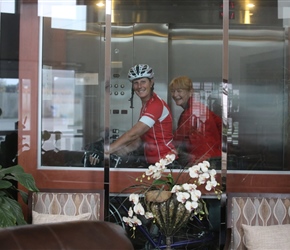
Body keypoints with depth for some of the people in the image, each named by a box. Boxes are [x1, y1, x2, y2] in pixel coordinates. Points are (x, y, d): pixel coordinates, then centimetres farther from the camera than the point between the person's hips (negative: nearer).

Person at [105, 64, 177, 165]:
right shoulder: (145, 106, 14)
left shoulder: (157, 104, -16)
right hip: (152, 161, 8)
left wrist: (106, 150, -24)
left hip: (165, 160, -8)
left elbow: (133, 134, -23)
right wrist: (116, 153, -5)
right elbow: (139, 139, 9)